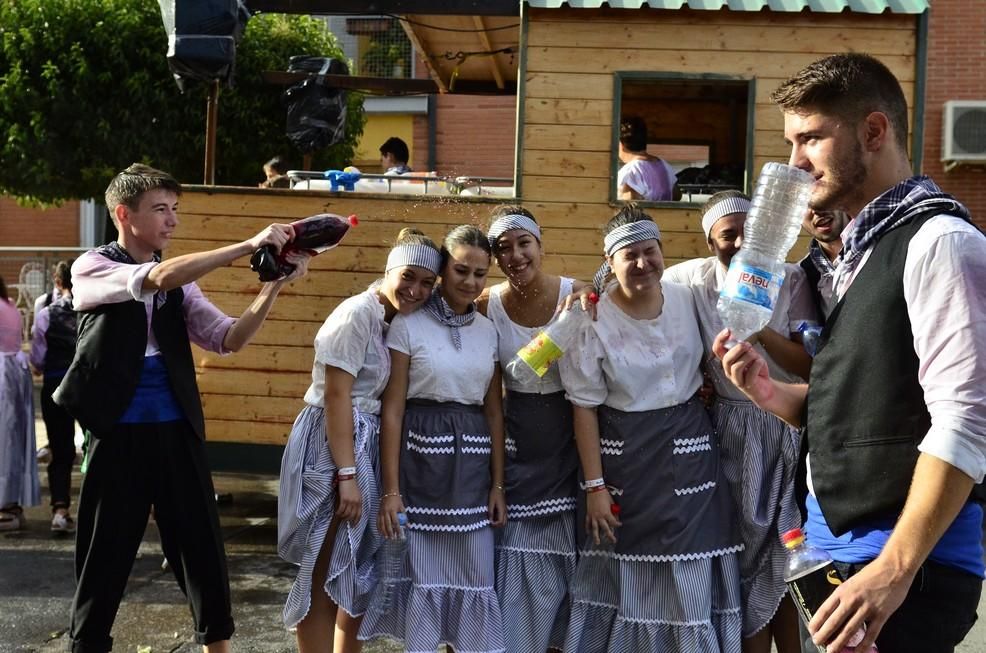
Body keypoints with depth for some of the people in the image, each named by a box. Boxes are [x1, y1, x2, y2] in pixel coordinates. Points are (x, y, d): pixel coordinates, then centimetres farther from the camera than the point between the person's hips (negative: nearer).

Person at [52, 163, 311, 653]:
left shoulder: (180, 282, 9)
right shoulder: (92, 268, -5)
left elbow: (229, 339, 0)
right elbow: (158, 277, -24)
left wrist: (274, 284, -16)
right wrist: (250, 244, -29)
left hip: (177, 431, 4)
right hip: (118, 434, -4)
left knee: (202, 546, 7)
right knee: (105, 554, 6)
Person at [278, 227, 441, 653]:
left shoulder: (397, 319, 9)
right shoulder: (357, 313, -16)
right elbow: (336, 397, -20)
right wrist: (347, 474, -21)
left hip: (365, 442, 9)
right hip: (331, 445, -9)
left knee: (358, 567, 18)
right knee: (326, 572, 0)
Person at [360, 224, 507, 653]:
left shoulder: (488, 331, 9)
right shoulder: (408, 325, -5)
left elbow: (493, 410, 12)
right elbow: (392, 410, -7)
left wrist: (498, 484, 7)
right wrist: (390, 490, -11)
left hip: (472, 462, 4)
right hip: (422, 457, -4)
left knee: (474, 575, 8)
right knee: (422, 572, 5)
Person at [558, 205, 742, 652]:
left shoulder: (687, 299, -1)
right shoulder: (594, 320, -10)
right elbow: (585, 408, -8)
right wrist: (594, 486, -11)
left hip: (689, 448, 3)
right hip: (624, 453, -2)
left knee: (690, 576, 4)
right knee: (625, 574, 6)